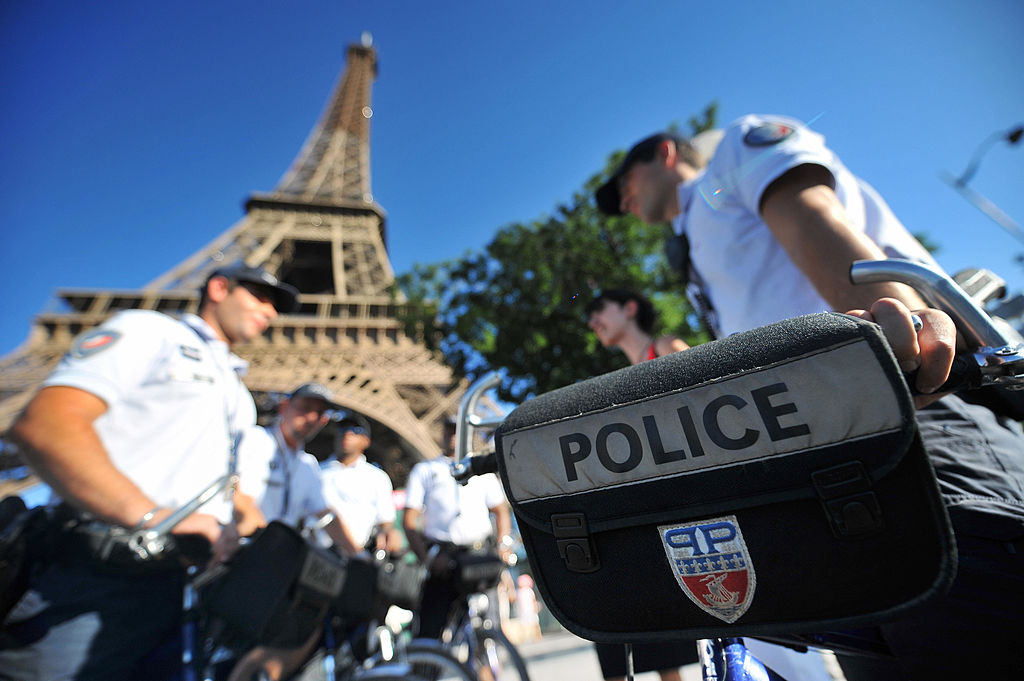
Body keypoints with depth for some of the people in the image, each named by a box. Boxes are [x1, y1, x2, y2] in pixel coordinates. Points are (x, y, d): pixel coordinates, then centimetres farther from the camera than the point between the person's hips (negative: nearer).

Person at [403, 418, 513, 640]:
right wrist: (425, 557, -7)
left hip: (480, 552, 1)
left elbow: (500, 510, 19)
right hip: (442, 555, -1)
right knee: (431, 626, -6)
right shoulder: (424, 470, 15)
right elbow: (409, 520, 7)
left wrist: (504, 543, 0)